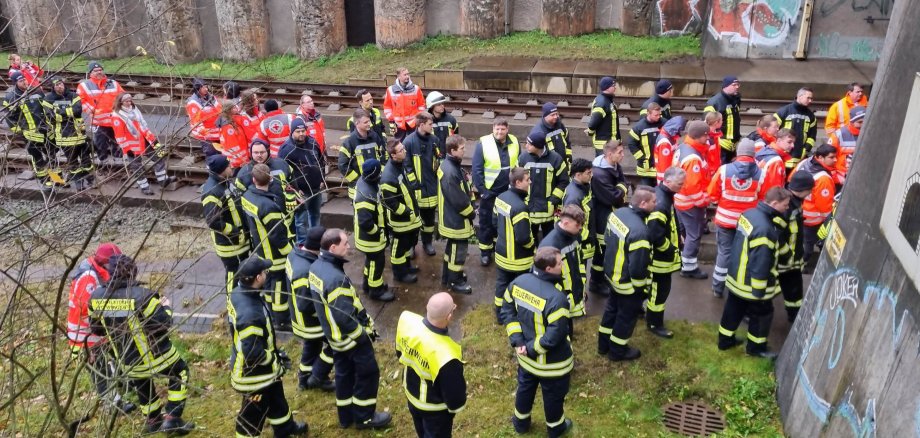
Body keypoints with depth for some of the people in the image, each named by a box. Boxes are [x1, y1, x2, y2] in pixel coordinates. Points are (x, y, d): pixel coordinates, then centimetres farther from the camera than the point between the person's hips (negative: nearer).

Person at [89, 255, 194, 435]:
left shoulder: (96, 297, -8)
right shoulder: (142, 296, -26)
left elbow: (97, 329, 6)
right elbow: (164, 324, -23)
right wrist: (165, 307, -4)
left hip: (128, 361, 5)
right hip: (156, 355, -5)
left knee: (142, 387, 31)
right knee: (180, 373, 19)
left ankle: (153, 420, 47)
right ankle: (173, 419, 14)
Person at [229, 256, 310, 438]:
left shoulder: (239, 292, -9)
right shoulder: (250, 314, -39)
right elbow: (253, 354, -35)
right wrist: (274, 358, -16)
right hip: (252, 372, -10)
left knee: (276, 397, 31)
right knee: (253, 412, 14)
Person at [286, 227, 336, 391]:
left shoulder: (295, 252, -9)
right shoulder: (306, 272, -39)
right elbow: (305, 305, -32)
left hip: (302, 319, 9)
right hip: (312, 322, -9)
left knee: (312, 345, 28)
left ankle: (305, 378, 45)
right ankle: (317, 378, 24)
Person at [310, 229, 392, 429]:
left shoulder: (316, 266, -4)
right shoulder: (336, 279, -34)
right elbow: (345, 318, -31)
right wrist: (364, 335, -15)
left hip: (333, 334, 9)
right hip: (350, 336, -9)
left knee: (344, 373, 22)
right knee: (368, 373, 10)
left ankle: (346, 417, 37)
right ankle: (364, 417, 26)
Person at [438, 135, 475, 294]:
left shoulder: (450, 164, 4)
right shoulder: (450, 173, -29)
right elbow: (458, 200, -24)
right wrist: (471, 212, -10)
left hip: (452, 217, 10)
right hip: (456, 218, -10)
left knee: (453, 246, 22)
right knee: (459, 248, 4)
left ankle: (448, 275, 37)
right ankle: (455, 281, 18)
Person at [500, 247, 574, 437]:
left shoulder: (519, 282, -12)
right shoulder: (556, 298, -35)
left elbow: (507, 310, -3)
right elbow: (555, 336, -31)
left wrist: (517, 341, -6)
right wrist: (532, 348, -16)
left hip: (525, 356, 6)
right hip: (551, 362, -6)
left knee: (525, 387, 30)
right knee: (553, 395, 22)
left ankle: (521, 423, 52)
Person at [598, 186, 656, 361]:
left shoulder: (618, 213, -8)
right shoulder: (640, 231, -35)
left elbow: (608, 238, 8)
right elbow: (638, 268, -30)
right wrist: (642, 287, -13)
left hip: (612, 274, 8)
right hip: (628, 282, -8)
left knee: (612, 309, 26)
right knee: (626, 316, 14)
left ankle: (604, 344, 43)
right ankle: (617, 351, 34)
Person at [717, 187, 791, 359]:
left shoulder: (750, 213, -3)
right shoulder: (764, 229, -32)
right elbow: (760, 263, -28)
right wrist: (759, 291, -21)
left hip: (737, 277, 9)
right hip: (752, 284, -9)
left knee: (733, 309, 22)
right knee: (762, 314, 13)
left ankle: (725, 340, 37)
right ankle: (756, 347, 29)